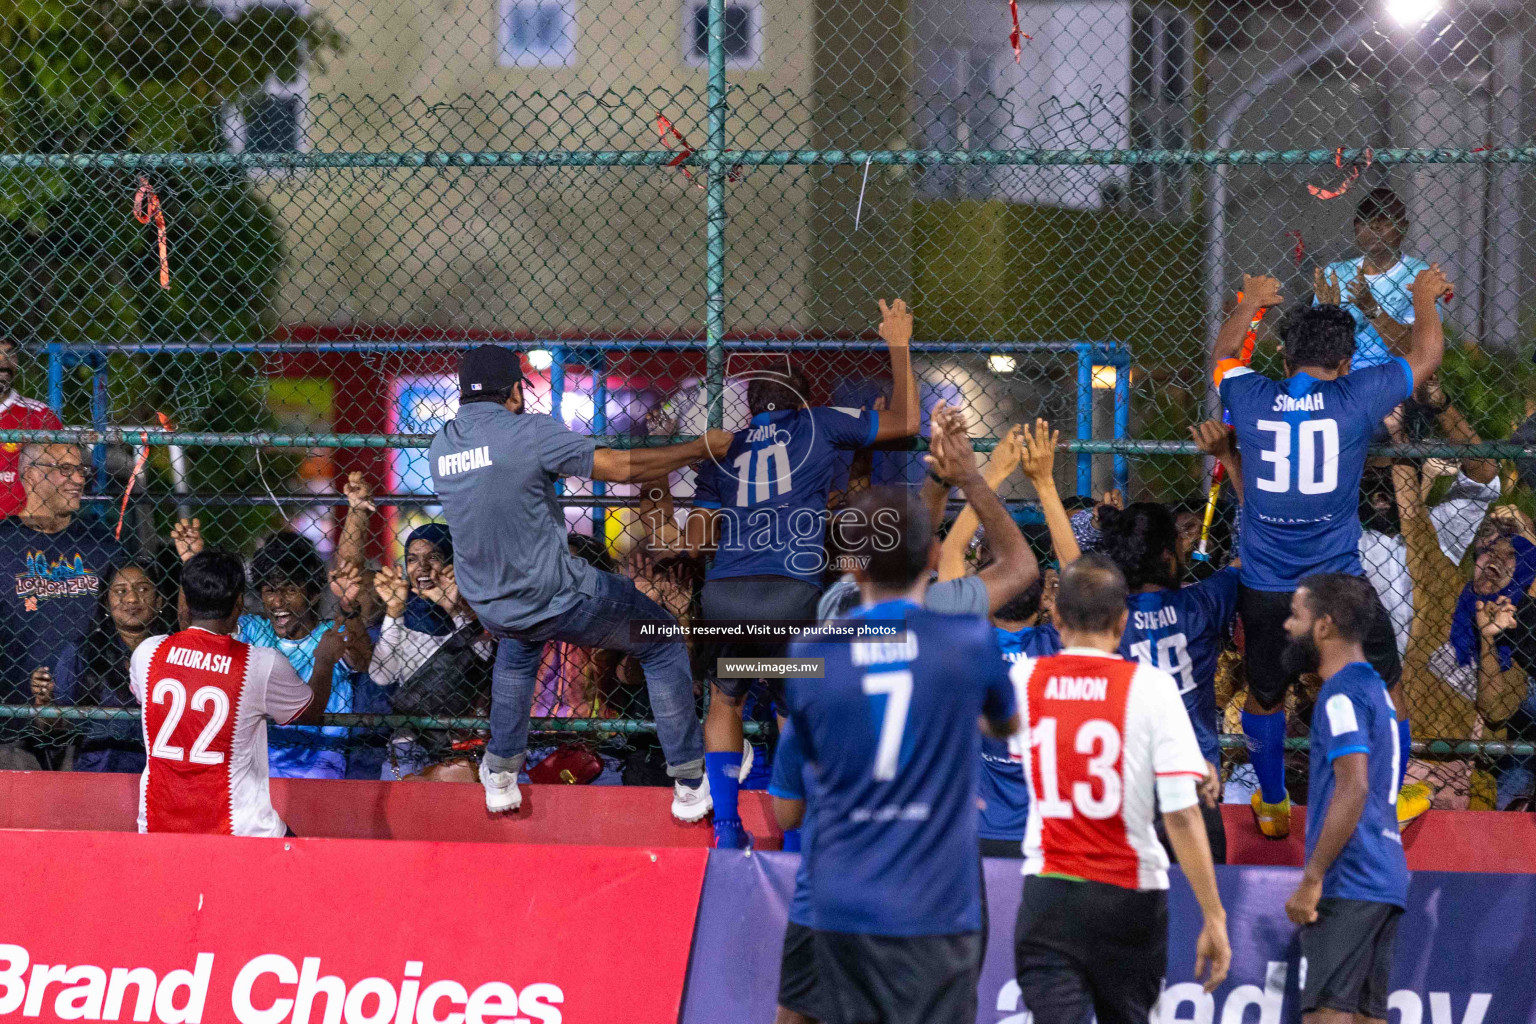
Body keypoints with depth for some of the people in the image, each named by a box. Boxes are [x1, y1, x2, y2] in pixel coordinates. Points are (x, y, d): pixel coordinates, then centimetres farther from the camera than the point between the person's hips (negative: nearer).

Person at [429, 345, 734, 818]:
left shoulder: (441, 446, -1)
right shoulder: (530, 432, -19)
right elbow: (623, 467, -16)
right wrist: (703, 448, -5)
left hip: (490, 608, 6)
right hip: (558, 600, -6)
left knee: (519, 645, 41)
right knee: (663, 643, 15)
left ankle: (501, 774, 41)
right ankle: (690, 783, 16)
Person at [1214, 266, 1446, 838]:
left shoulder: (1251, 400, -1)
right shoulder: (1353, 400, -8)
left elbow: (1223, 354, 25)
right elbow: (1426, 356, 8)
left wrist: (1249, 303, 44)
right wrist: (1425, 299, 28)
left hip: (1263, 591, 2)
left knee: (1263, 696, 24)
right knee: (1383, 689, 19)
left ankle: (1272, 804, 38)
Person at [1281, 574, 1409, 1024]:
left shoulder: (1341, 694, -10)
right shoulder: (1377, 689, 21)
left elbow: (1353, 789, -20)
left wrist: (1312, 879, -20)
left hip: (1348, 886, -10)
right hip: (1385, 885, 10)